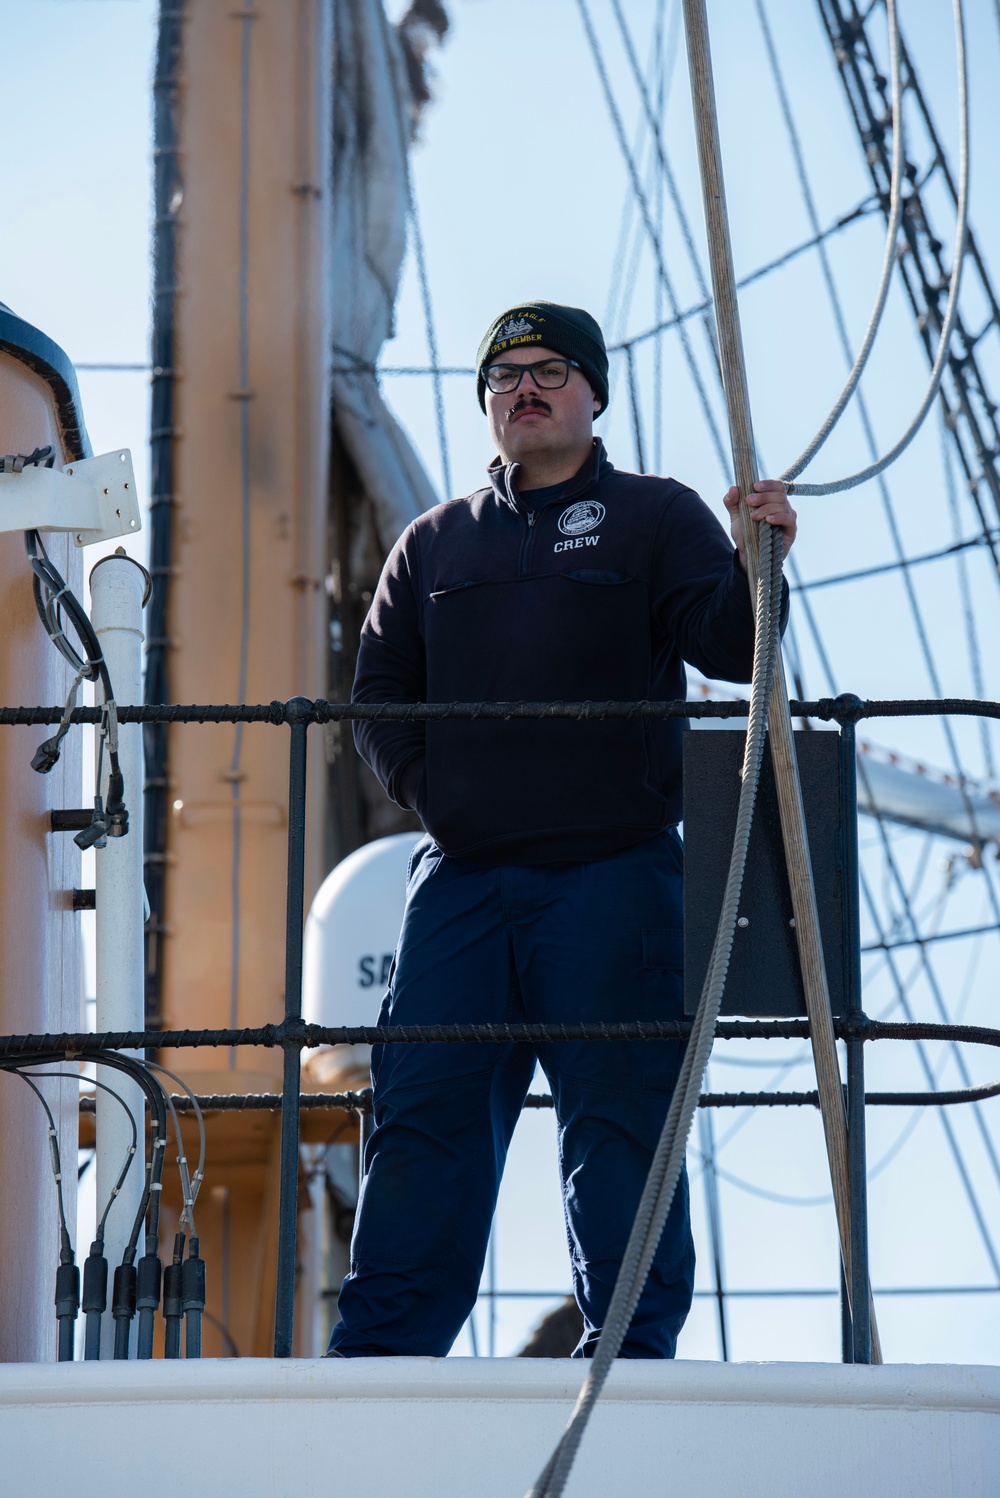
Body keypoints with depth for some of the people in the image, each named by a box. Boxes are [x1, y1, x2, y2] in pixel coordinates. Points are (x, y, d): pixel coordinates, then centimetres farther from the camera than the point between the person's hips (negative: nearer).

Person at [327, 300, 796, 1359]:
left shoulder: (656, 518, 11)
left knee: (618, 1115, -5)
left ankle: (631, 1345, -1)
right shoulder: (435, 544, 21)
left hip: (612, 870, -3)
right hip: (461, 875, 3)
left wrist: (755, 564, -23)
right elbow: (378, 692, 19)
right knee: (426, 1113, -2)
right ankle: (384, 1343, 0)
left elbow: (726, 646, -3)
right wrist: (423, 783, 2)